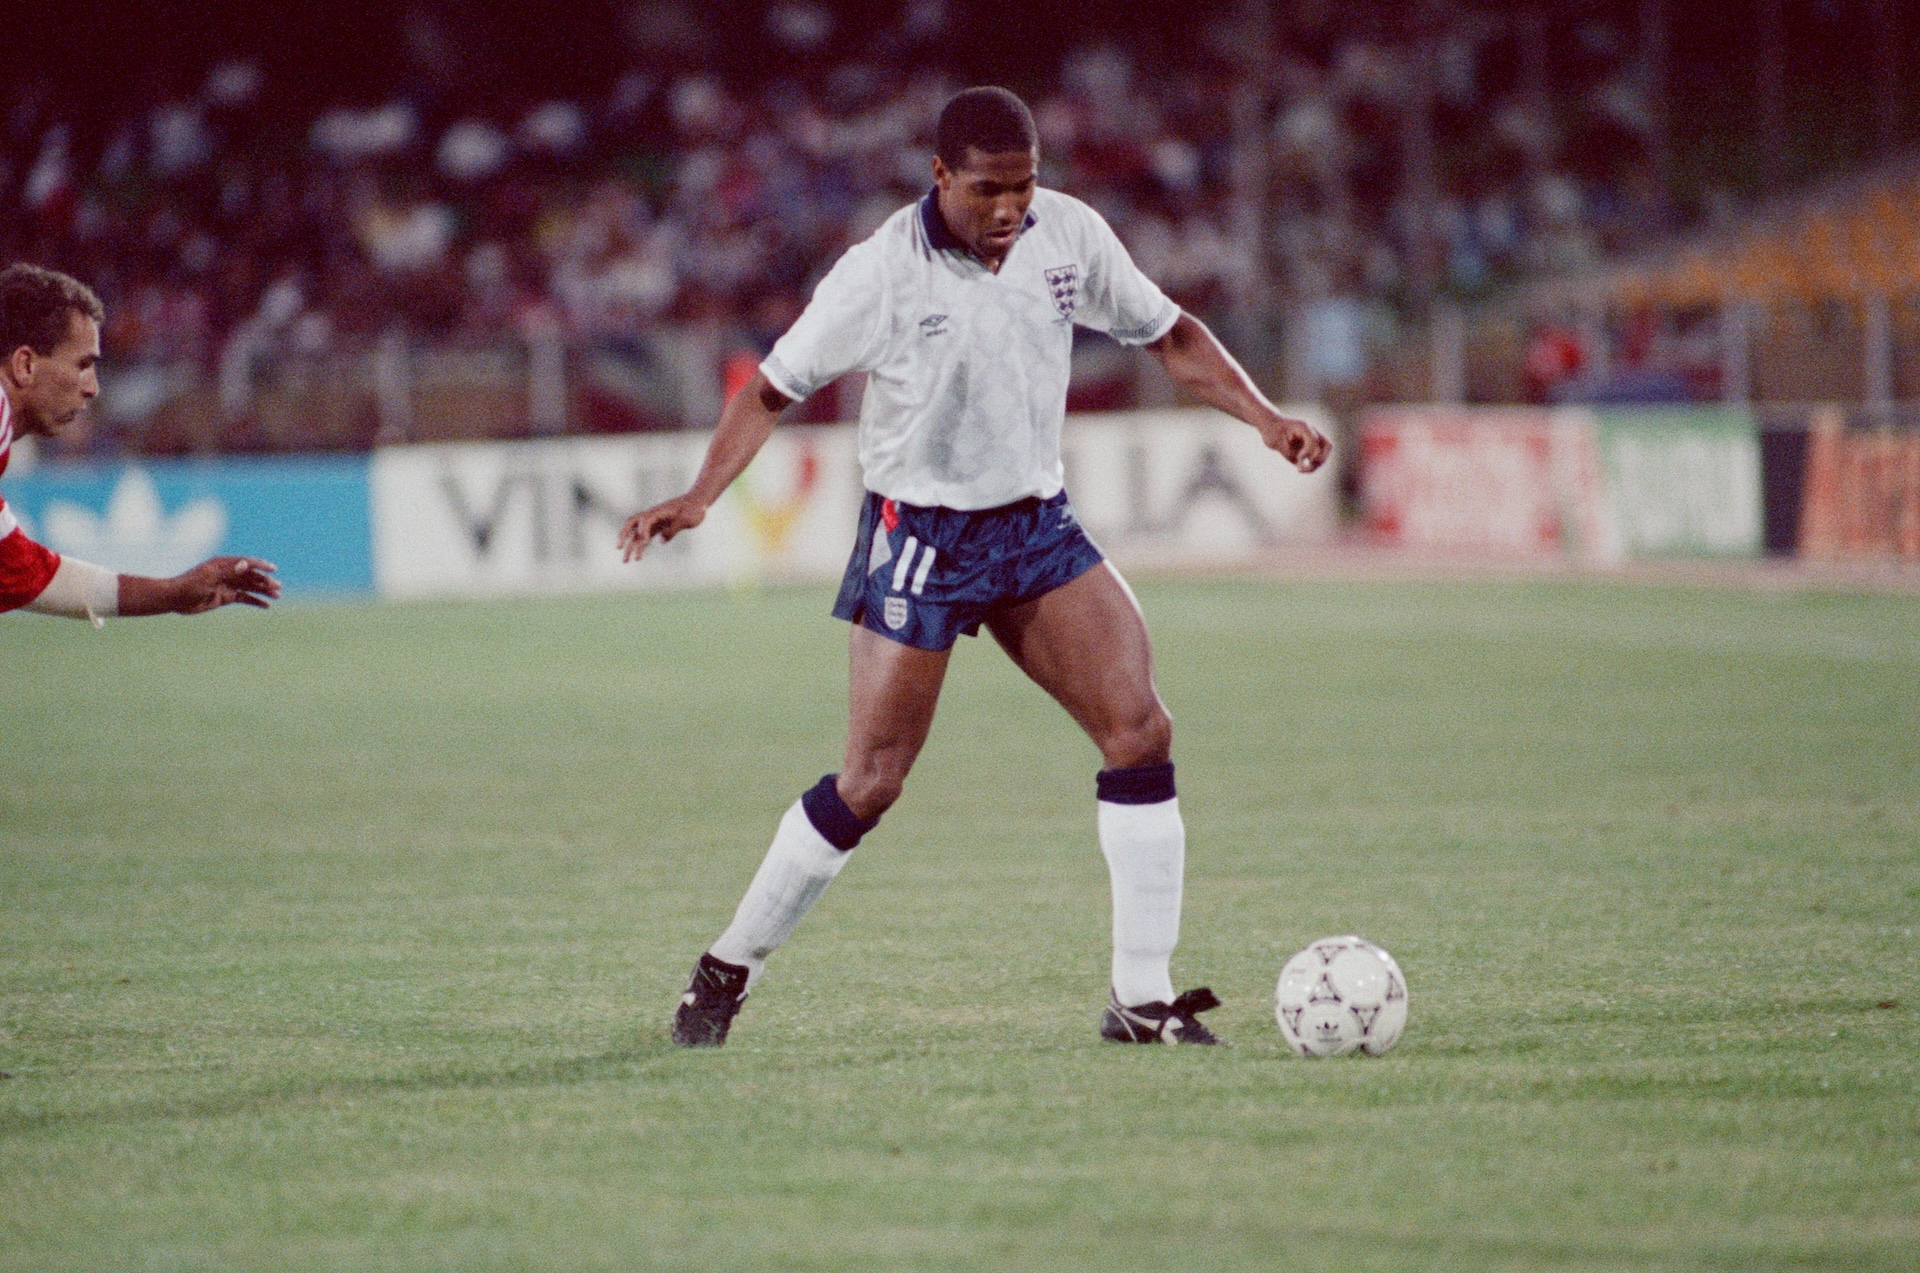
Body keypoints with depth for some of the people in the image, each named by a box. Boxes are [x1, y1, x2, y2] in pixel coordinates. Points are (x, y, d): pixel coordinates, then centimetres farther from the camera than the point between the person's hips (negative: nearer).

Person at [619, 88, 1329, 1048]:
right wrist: (701, 494, -23)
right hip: (919, 536, -4)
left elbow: (1169, 335, 9)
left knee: (1141, 729, -10)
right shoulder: (883, 273, -17)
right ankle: (727, 970, 15)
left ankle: (1142, 999, -4)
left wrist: (1264, 420, -3)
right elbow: (775, 387, -9)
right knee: (871, 781, -5)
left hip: (1038, 526, 4)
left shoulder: (1069, 235, -4)